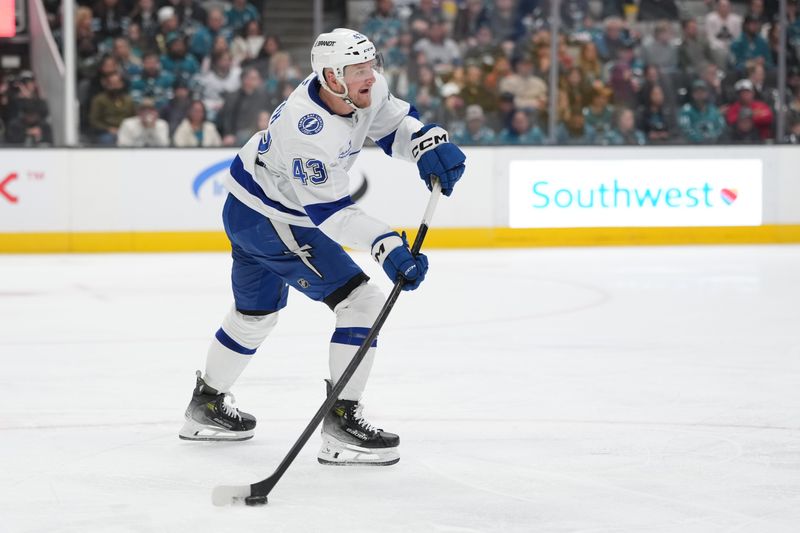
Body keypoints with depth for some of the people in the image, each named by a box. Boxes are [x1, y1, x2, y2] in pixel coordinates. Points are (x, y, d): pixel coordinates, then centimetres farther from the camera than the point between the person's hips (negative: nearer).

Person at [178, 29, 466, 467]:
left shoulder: (364, 89, -12)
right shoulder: (306, 127, -35)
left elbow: (394, 123, 3)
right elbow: (328, 212, -33)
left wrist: (430, 144, -19)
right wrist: (387, 246, -43)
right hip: (267, 219, -10)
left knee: (256, 314, 28)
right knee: (361, 302, -16)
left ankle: (207, 406, 47)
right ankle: (340, 420, -15)